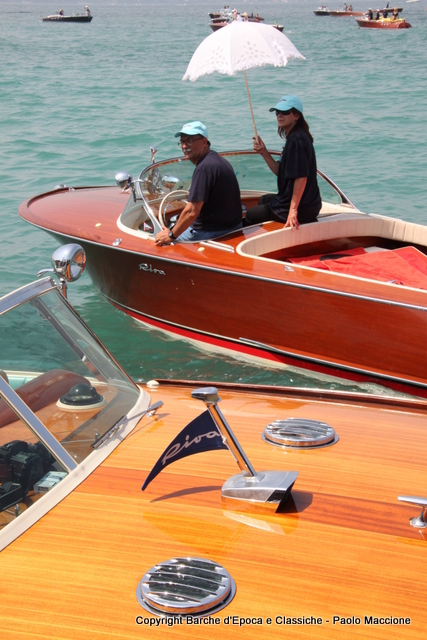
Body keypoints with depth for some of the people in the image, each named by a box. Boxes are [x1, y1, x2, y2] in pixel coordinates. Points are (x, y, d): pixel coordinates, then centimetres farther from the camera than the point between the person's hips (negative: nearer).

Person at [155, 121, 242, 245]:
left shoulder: (204, 168, -23)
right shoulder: (218, 159, 9)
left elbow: (191, 212, -25)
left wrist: (171, 235, -13)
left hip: (213, 233, -10)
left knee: (161, 241, 2)